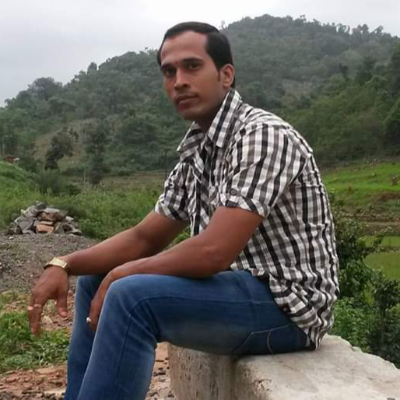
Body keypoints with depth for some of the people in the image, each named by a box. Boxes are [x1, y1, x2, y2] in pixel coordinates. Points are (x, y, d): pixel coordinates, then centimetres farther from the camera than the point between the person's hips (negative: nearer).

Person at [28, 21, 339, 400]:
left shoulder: (263, 135, -19)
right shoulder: (195, 152, 9)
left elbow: (213, 251, -28)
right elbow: (145, 238, 11)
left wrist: (121, 274, -13)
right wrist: (64, 264, -4)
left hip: (287, 305, -9)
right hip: (238, 286, 9)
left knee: (130, 295, -28)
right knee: (95, 282, 10)